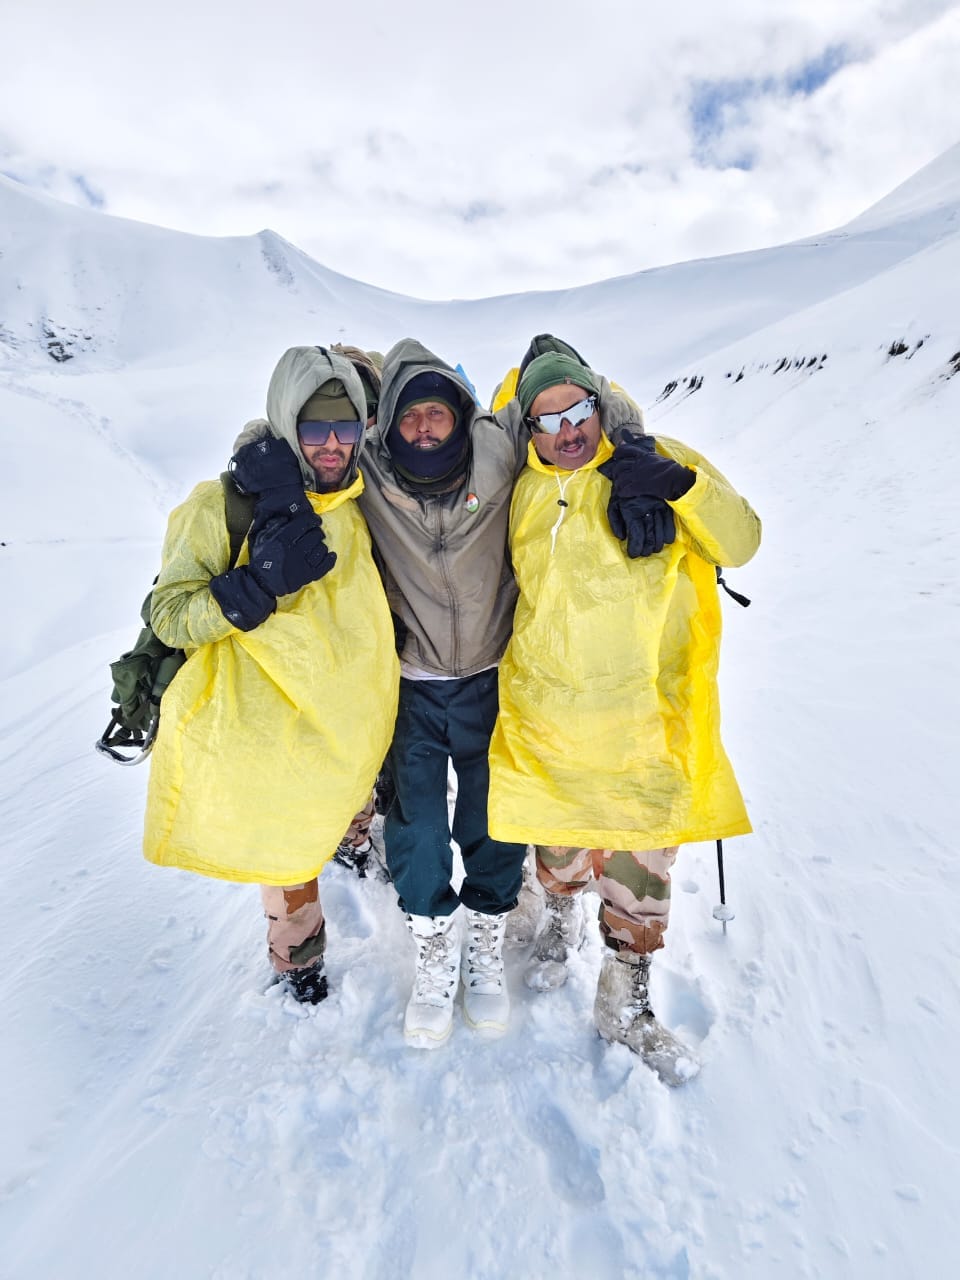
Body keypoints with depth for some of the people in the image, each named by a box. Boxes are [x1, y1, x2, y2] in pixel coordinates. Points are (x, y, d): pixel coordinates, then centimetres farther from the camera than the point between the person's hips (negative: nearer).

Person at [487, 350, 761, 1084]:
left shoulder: (658, 463, -3)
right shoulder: (524, 489, 4)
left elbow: (741, 543, -9)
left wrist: (679, 484, -23)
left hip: (642, 716, -2)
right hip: (545, 712, 2)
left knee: (640, 860, 9)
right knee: (557, 837, 21)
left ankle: (626, 1003, 34)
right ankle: (563, 919, 54)